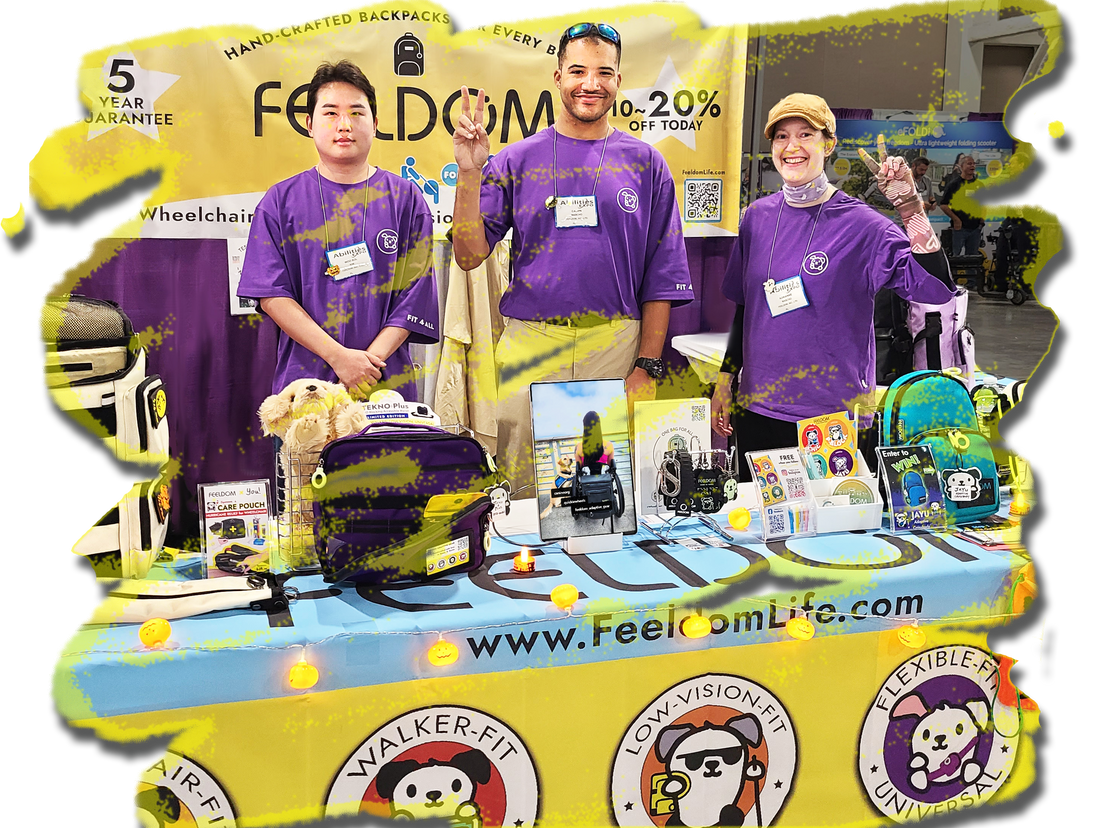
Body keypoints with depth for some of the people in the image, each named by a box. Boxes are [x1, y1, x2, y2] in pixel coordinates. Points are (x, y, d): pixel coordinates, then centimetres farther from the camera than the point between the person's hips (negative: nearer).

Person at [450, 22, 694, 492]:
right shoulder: (514, 162, 8)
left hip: (618, 346, 0)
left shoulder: (645, 164, 9)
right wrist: (469, 172, -10)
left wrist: (647, 366, -1)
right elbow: (469, 255, 1)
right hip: (530, 343, 0)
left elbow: (662, 276, 7)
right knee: (526, 498, 5)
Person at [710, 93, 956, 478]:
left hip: (836, 415, -4)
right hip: (758, 410, 4)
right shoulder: (758, 216, 5)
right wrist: (725, 379, 13)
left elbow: (937, 289, -19)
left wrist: (910, 208, -25)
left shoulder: (859, 223, -8)